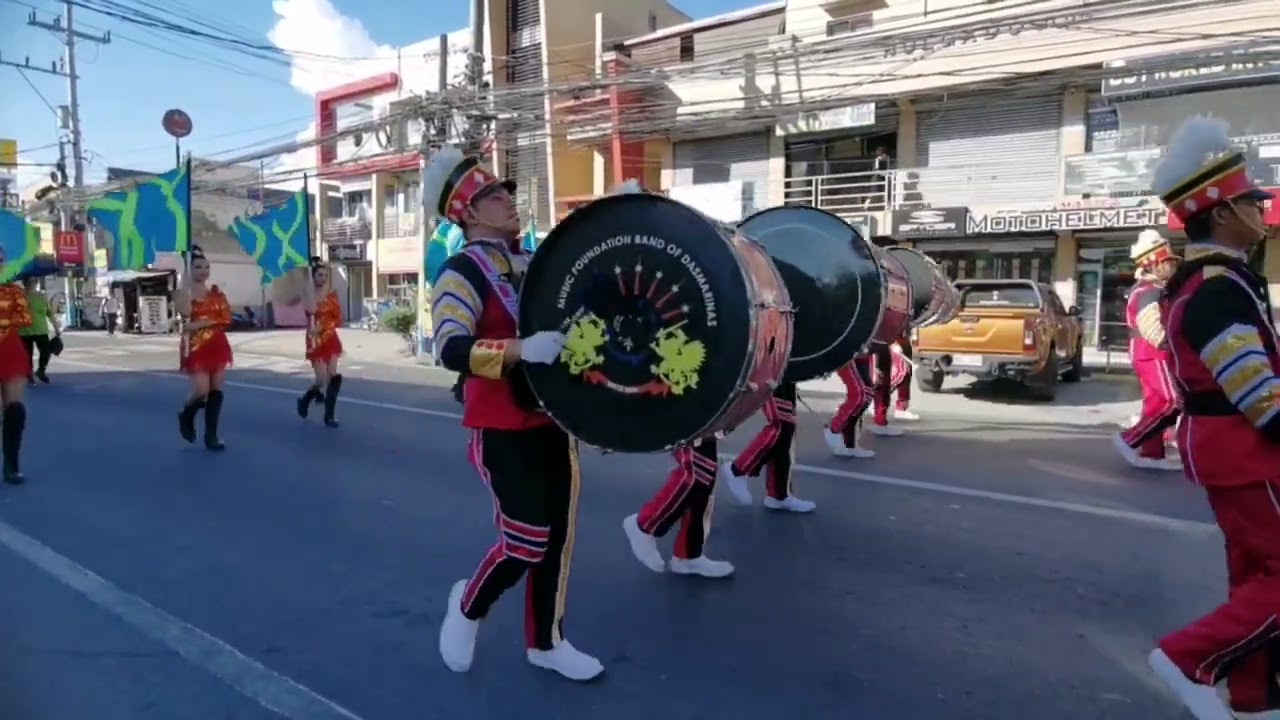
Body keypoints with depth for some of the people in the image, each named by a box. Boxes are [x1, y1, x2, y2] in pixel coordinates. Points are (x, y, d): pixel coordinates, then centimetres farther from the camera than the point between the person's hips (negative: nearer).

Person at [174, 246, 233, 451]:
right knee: (202, 390, -11)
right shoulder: (182, 292, -1)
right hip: (196, 347, -3)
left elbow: (226, 318, -2)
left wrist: (201, 323, -15)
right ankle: (186, 417, 22)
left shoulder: (216, 292, 8)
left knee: (216, 391, 2)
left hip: (217, 345, 4)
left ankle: (211, 436, 10)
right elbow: (186, 313, -23)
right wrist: (186, 284, -19)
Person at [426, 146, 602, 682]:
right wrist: (521, 349, -38)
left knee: (559, 533, 11)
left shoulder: (536, 261, 11)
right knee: (527, 541, -5)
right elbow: (450, 350, -28)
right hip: (503, 429, -7)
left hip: (553, 419, 7)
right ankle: (467, 607, 25)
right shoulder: (462, 272, -13)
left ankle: (546, 641, 28)